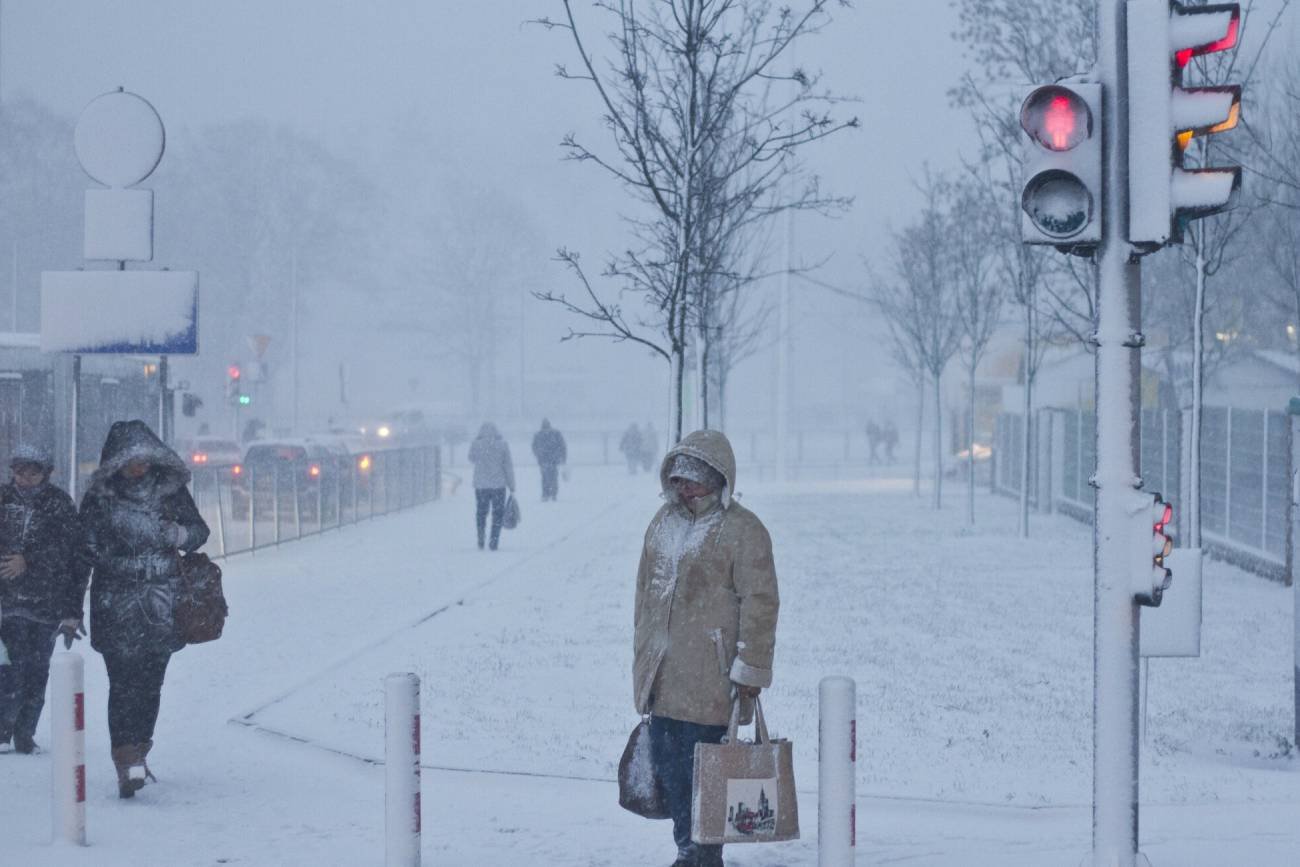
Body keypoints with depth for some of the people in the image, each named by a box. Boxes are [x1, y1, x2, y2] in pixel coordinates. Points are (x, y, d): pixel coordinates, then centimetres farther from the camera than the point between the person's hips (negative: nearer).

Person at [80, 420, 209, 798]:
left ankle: (136, 755, 20)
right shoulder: (100, 496, 0)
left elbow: (199, 531, 12)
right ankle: (128, 761, -14)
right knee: (124, 680, -10)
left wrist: (179, 533, -8)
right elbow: (86, 549, 0)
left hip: (163, 606, 2)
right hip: (117, 606, -2)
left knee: (151, 681, 6)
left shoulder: (171, 489, 6)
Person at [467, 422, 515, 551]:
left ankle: (481, 541, 11)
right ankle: (493, 542, 2)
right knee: (498, 514, 8)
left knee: (481, 513, 16)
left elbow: (472, 459, 13)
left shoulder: (475, 444, -6)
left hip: (480, 485, 1)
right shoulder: (502, 445, -6)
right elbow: (508, 466, -4)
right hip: (498, 485, -1)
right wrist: (512, 486, 2)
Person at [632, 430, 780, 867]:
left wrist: (749, 667, -14)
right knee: (667, 763, 10)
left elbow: (760, 602, -11)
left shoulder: (741, 530, -9)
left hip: (708, 675, -7)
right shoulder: (665, 522, 14)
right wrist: (643, 649, 20)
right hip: (662, 674, 7)